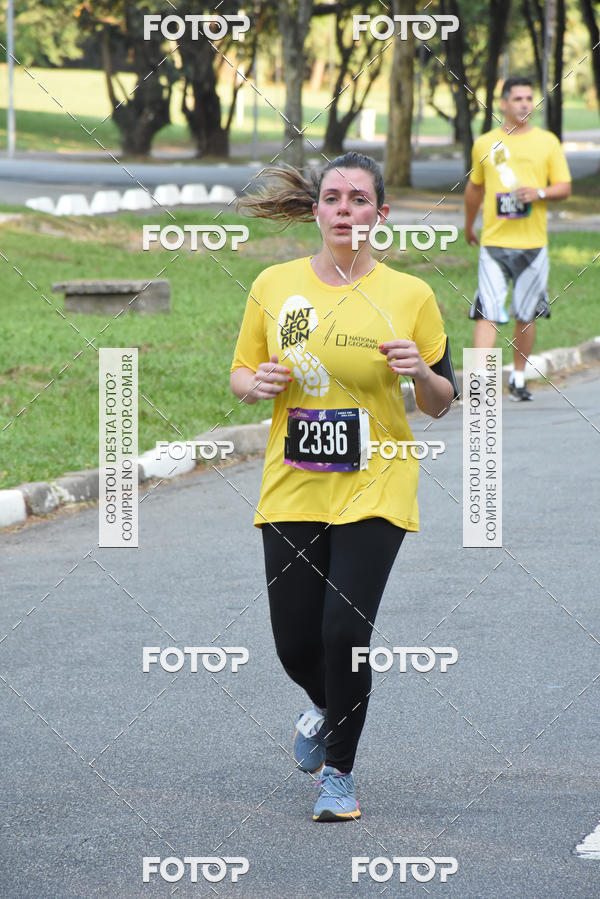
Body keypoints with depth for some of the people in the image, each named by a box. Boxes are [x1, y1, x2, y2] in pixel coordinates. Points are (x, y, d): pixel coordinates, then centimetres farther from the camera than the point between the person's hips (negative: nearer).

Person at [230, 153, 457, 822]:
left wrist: (420, 371, -16)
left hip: (374, 491, -2)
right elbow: (240, 375, 12)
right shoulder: (274, 286, 3)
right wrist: (257, 383, -11)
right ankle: (327, 710, 39)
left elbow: (441, 403, 6)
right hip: (292, 491, 2)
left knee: (345, 630, -13)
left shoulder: (409, 296, 0)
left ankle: (339, 772, 7)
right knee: (295, 641, 2)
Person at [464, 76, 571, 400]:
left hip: (532, 243, 1)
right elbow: (474, 188, 21)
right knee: (487, 313, -11)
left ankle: (518, 378, 24)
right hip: (494, 242, -1)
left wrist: (539, 193, -16)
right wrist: (468, 226, 29)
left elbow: (565, 187, 4)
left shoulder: (547, 142, 4)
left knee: (526, 315, 9)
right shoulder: (484, 144, 7)